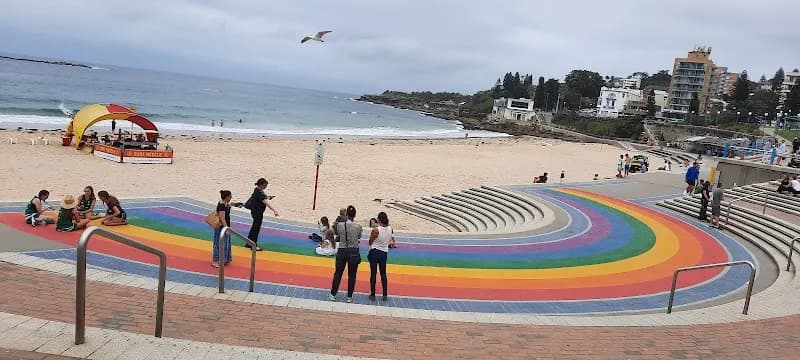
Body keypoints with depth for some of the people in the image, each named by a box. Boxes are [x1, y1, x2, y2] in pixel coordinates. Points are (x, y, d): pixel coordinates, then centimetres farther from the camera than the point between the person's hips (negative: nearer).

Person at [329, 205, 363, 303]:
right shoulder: (358, 227, -11)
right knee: (351, 276, 11)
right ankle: (349, 297, 17)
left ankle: (333, 295, 22)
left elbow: (339, 236, 5)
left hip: (342, 251, 1)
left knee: (338, 274, 15)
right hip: (354, 252, -1)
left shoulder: (340, 225, -10)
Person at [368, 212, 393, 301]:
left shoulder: (376, 230, -20)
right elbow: (391, 240, 10)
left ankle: (372, 295, 8)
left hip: (374, 252, -4)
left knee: (373, 273, 4)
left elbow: (370, 242, -8)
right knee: (383, 274, 13)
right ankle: (385, 295, 15)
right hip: (384, 253, 4)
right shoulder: (390, 229, -5)